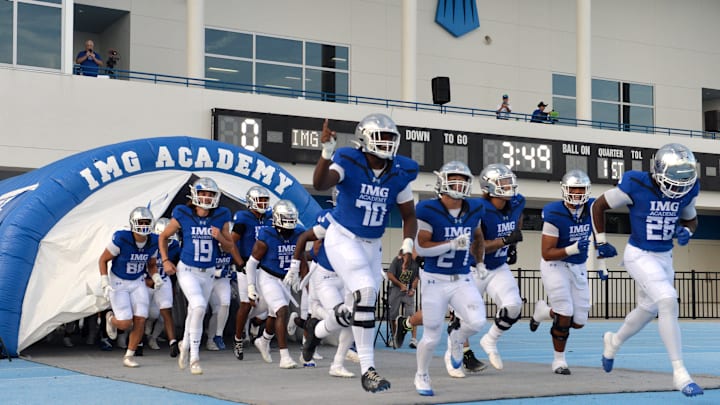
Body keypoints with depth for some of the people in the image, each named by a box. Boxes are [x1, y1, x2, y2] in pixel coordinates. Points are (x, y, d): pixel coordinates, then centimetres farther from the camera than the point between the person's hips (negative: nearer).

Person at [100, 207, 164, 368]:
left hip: (137, 282, 4)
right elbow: (103, 260, -11)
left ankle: (129, 356, 10)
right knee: (125, 323, -11)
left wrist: (156, 277, -9)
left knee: (140, 321, -7)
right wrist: (105, 284, -18)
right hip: (118, 283, -4)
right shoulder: (121, 239, -23)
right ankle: (111, 319, 26)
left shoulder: (153, 242, -8)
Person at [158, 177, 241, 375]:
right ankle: (194, 357, -15)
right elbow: (163, 236, 6)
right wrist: (166, 260, -4)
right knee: (199, 306, -24)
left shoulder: (221, 217, -4)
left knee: (195, 311, 17)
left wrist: (220, 237, -16)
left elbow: (230, 247, 4)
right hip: (187, 270, -4)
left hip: (208, 273, 4)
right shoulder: (183, 215, -10)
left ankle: (185, 345, 46)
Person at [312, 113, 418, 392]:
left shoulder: (400, 173, -4)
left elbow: (408, 215, 5)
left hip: (372, 245, 6)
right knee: (366, 292, -23)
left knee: (365, 303, 11)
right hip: (343, 238, -6)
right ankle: (367, 369, -17)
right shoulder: (349, 163, -17)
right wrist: (327, 152, -48)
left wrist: (408, 246, -9)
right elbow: (319, 184, -35)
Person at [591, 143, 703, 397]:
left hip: (664, 258, 7)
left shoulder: (688, 190, -6)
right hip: (639, 255, -7)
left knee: (648, 310, 21)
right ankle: (680, 373, -19)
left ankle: (614, 341, 52)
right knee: (668, 301, -24)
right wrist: (601, 242, -4)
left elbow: (691, 219, 13)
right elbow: (598, 206, -7)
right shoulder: (636, 186, -21)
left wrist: (686, 232, -10)